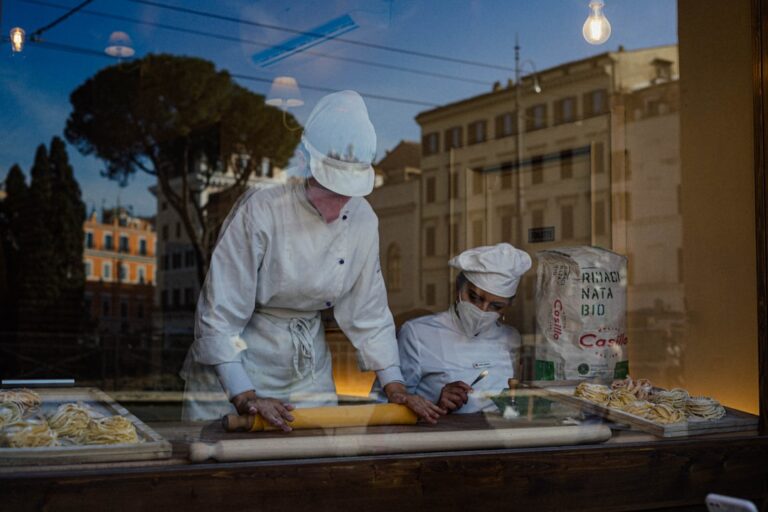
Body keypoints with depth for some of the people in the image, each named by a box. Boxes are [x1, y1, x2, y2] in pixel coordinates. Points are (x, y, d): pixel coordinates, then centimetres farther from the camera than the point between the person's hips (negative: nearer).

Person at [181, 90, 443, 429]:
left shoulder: (362, 221, -7)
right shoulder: (260, 211, -23)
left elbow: (368, 314, 2)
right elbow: (220, 315, -20)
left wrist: (395, 387, -4)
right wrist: (246, 398, -25)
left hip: (308, 371, 4)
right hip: (233, 363, -4)